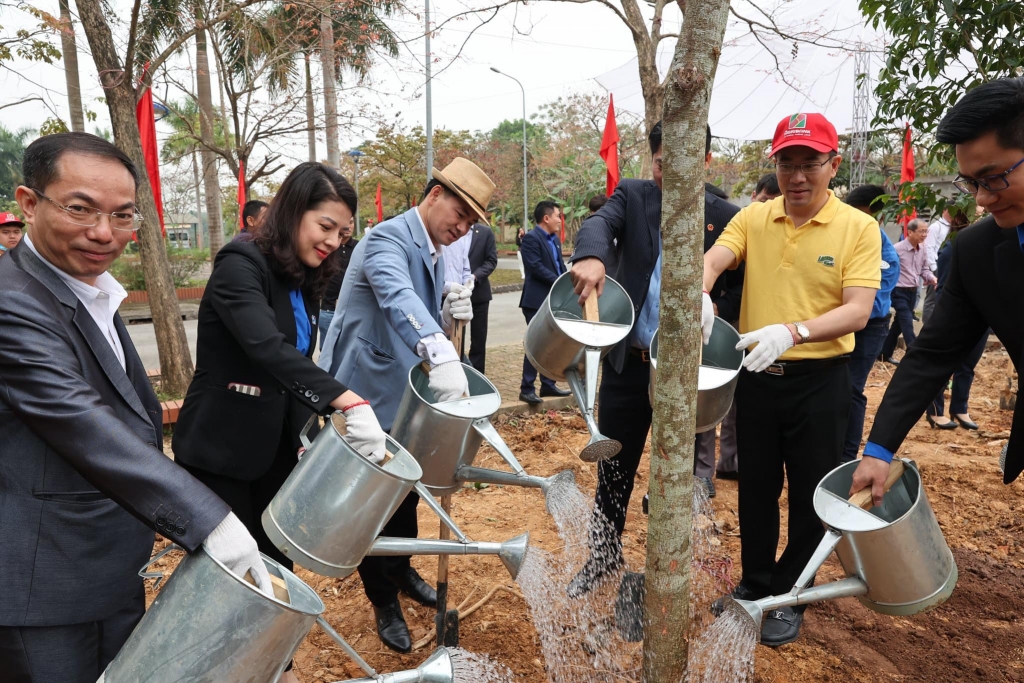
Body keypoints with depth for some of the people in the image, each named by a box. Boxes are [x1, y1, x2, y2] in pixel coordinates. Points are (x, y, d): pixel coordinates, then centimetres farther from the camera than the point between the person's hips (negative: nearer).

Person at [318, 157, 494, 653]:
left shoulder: (433, 254, 8)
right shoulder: (388, 239, -20)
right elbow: (397, 297, -41)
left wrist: (450, 312, -11)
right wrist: (441, 355, -57)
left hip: (407, 395, 8)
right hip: (366, 395, -8)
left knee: (407, 491, 22)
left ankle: (401, 571, 45)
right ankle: (384, 603, 27)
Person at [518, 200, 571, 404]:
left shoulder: (554, 239, 16)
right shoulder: (531, 238, -12)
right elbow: (536, 267, -20)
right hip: (537, 301, -9)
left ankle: (548, 385, 23)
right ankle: (527, 389, 0)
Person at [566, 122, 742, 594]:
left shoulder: (726, 218, 0)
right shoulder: (633, 196, 2)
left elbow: (741, 286, 3)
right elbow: (600, 222, -18)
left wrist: (716, 312, -17)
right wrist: (591, 255, -41)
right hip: (628, 359, 1)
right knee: (613, 466, 13)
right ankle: (604, 553, 36)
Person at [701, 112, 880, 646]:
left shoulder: (859, 228, -7)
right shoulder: (752, 218, 1)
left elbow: (858, 310, -16)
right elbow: (712, 261, -15)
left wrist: (793, 331, -33)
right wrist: (700, 295, -38)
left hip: (819, 381, -2)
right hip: (756, 375, 3)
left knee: (809, 495, 10)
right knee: (756, 487, 16)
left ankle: (789, 598, 30)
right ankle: (754, 584, 36)